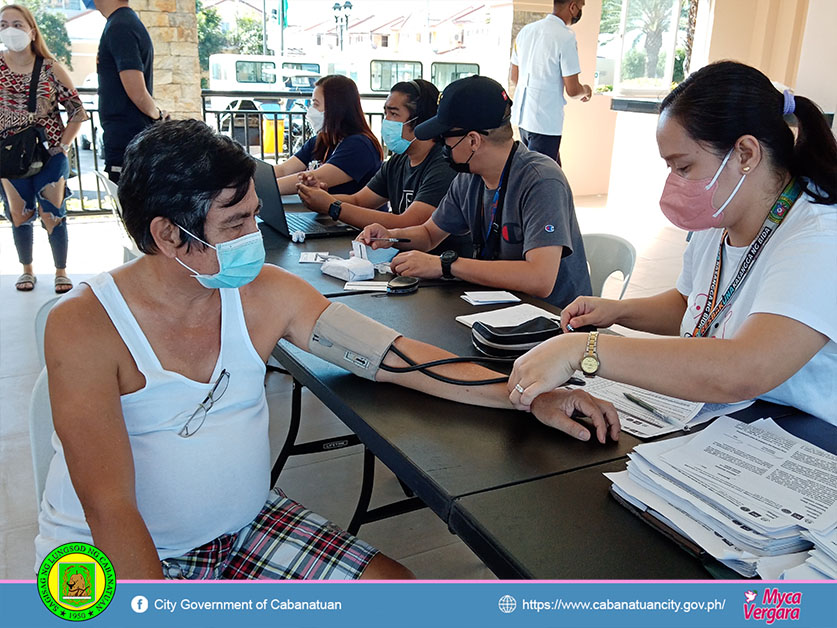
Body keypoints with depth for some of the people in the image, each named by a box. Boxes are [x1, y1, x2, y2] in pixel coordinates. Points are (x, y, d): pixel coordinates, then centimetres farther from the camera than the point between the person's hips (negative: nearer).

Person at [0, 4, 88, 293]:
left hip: (49, 154, -2)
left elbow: (77, 111, 0)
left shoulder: (51, 68, -3)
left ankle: (61, 272, 14)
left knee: (53, 215, 0)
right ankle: (27, 270, 23)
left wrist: (63, 146, -5)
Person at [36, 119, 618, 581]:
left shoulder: (268, 294, -7)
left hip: (246, 524, 4)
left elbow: (393, 356, -8)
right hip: (111, 557, -3)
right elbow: (110, 507, -22)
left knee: (396, 587, -3)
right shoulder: (84, 328, -19)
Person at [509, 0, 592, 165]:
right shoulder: (566, 37, -15)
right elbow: (572, 90, -14)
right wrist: (585, 90, 8)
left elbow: (513, 76, 16)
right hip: (546, 121, -8)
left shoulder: (526, 30, 7)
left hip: (522, 115, 8)